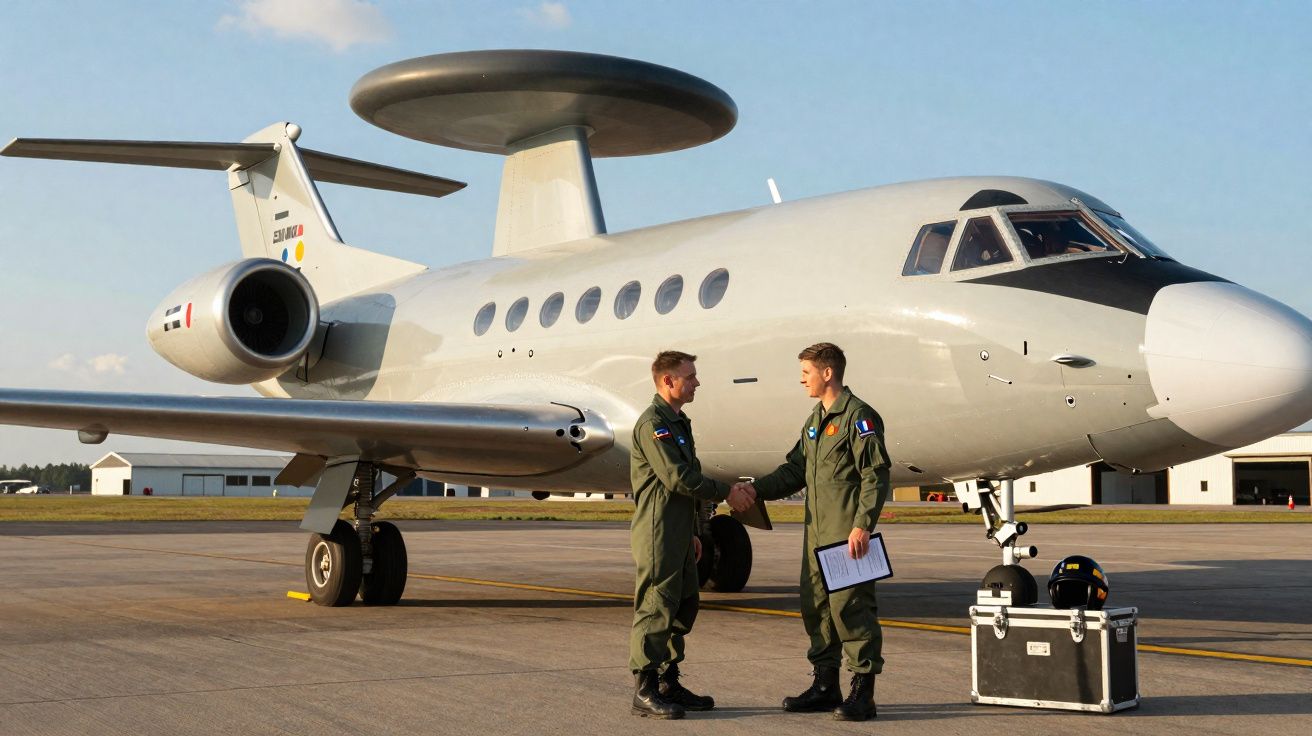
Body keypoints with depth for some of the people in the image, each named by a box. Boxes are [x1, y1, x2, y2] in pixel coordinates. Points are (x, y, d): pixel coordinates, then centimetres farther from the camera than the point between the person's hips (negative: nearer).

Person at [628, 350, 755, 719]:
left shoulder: (678, 422, 19)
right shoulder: (652, 424, -14)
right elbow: (677, 478, -21)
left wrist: (692, 533, 23)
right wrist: (726, 492, -13)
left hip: (679, 534, 10)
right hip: (657, 535, -10)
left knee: (683, 606, 13)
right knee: (655, 608, -7)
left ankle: (668, 684, 20)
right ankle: (645, 691, -2)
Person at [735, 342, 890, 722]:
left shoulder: (858, 416, -9)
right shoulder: (815, 420, 19)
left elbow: (875, 474, -15)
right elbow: (795, 470, 22)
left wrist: (862, 525, -21)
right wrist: (757, 488, 8)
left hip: (847, 535, -9)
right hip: (817, 533, 9)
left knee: (849, 607, -8)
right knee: (815, 607, 11)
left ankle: (863, 691, -1)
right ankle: (825, 685, 21)